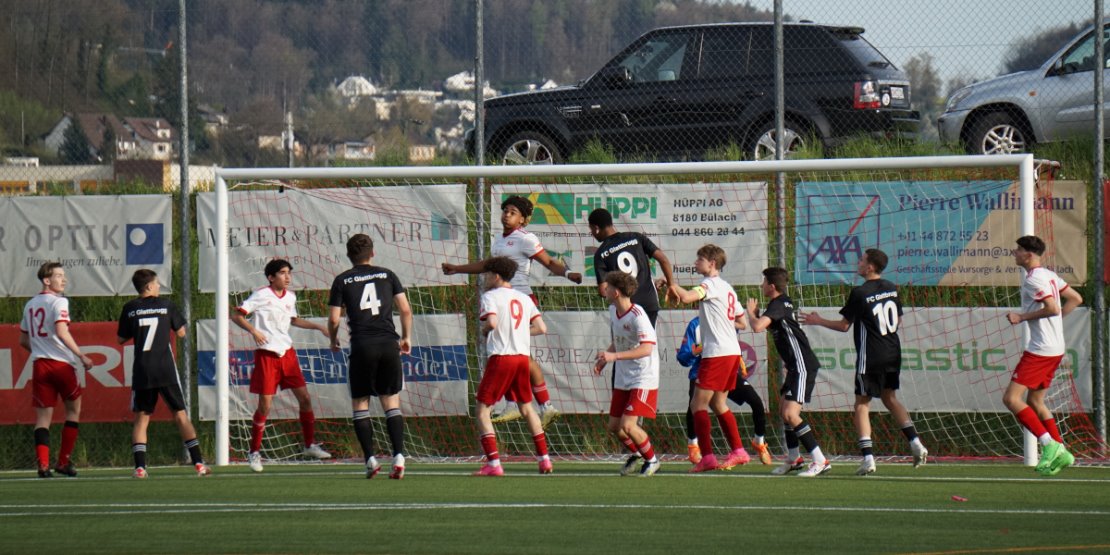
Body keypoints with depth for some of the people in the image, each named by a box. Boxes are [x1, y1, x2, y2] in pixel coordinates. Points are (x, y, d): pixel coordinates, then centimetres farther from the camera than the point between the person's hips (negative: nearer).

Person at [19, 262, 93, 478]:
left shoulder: (30, 305, 14)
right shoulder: (59, 302, -7)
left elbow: (23, 340, 20)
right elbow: (61, 333, -19)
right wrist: (81, 356, -15)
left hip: (39, 364, 5)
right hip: (62, 363, -5)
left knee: (43, 416, 4)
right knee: (73, 410, 13)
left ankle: (43, 464, -10)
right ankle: (64, 461, 10)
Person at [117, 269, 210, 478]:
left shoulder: (130, 309, 3)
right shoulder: (166, 305, 1)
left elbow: (121, 339, 10)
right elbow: (181, 332, 8)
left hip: (141, 372, 1)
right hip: (166, 370, -1)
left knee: (141, 418, 7)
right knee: (180, 414, 7)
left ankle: (140, 466, -7)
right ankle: (198, 462, 2)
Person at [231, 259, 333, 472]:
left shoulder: (290, 296, 11)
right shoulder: (261, 295, -8)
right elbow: (236, 315, -8)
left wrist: (318, 327, 25)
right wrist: (253, 331, -23)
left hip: (287, 352, 6)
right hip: (266, 355, -6)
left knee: (305, 398, 2)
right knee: (265, 406, -5)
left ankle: (310, 445, 15)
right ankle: (254, 452, 7)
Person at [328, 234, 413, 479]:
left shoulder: (342, 280, 5)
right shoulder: (387, 275, 10)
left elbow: (334, 319, 3)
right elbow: (405, 309, 6)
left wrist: (333, 339, 22)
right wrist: (406, 337, 21)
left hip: (362, 347, -2)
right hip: (388, 344, 2)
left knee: (360, 404, 9)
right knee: (392, 403, 6)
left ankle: (370, 458, -2)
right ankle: (398, 456, -10)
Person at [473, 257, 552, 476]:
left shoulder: (490, 296, -4)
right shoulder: (524, 298, 15)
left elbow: (491, 322, -21)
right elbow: (541, 328, 9)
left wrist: (484, 331, 0)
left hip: (500, 357, -6)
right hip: (523, 357, 6)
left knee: (482, 409, 0)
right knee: (526, 407, 21)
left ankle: (493, 463, -11)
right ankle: (544, 459, 19)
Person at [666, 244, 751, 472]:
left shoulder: (711, 284, -9)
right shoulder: (727, 288, 19)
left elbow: (686, 298, -26)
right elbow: (741, 323, 25)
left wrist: (672, 284, -10)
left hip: (717, 353, -9)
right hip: (732, 352, 9)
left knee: (698, 404, -6)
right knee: (718, 404, 17)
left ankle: (707, 457, -12)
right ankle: (738, 451, 16)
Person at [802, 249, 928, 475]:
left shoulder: (859, 293, -14)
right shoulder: (891, 289, 6)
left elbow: (844, 325, -7)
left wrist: (819, 321, 6)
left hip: (870, 357, -6)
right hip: (893, 354, 6)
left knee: (862, 405, 1)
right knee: (890, 398, 22)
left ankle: (868, 457, -8)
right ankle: (915, 443, 11)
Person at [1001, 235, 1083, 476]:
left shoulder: (1034, 279, -15)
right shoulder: (1049, 276, 15)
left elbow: (1053, 308, -25)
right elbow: (1075, 299, 21)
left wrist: (1022, 317, -16)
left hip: (1040, 350, -10)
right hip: (1055, 349, 10)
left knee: (1011, 398, -11)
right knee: (1034, 401, 17)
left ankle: (1049, 445, -17)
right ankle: (1060, 453, 12)